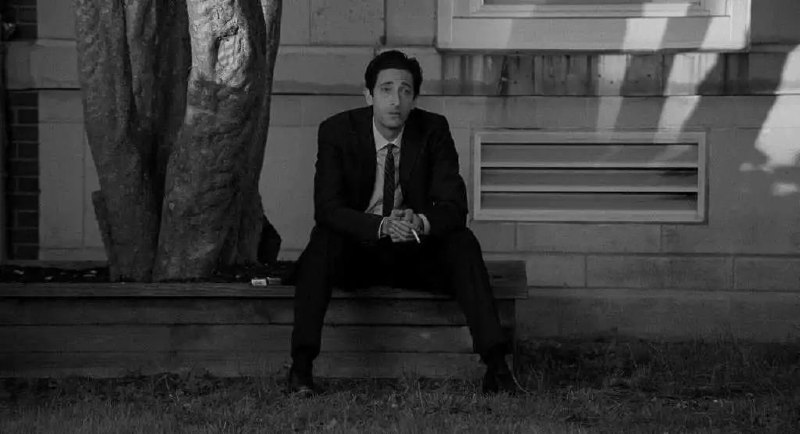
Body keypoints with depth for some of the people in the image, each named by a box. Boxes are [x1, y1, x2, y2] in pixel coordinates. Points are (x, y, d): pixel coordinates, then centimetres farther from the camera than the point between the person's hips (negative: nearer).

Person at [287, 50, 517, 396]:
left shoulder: (433, 130, -8)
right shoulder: (337, 131, -11)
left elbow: (454, 208, -13)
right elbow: (327, 209, -20)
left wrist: (420, 223, -37)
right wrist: (383, 226, -37)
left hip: (416, 253, 1)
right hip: (356, 251, -1)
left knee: (463, 242, -26)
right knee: (323, 241, -32)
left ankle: (496, 363, -30)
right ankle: (301, 365, -34)